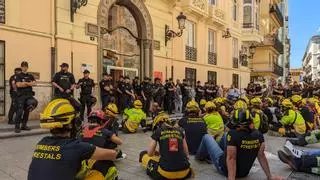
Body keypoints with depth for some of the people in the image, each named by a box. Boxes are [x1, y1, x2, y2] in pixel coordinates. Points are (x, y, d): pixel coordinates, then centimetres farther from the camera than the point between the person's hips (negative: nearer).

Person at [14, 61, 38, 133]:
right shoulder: (18, 76, 4)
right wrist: (29, 83, -5)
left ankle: (24, 125, 11)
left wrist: (25, 83, -10)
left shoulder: (30, 76, 15)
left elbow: (34, 83, 0)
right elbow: (18, 84, -11)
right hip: (21, 96, -4)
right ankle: (17, 127, 3)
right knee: (19, 112, -4)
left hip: (29, 95, 4)